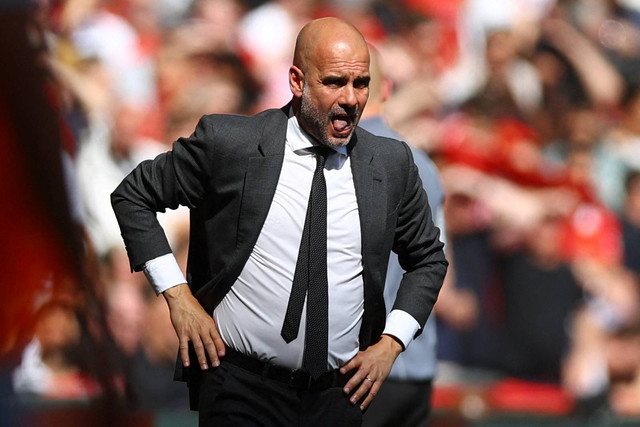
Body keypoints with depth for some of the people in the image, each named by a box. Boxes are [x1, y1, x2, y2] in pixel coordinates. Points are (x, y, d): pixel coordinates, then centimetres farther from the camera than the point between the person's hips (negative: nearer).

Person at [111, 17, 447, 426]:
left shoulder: (392, 163, 2)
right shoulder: (228, 143, -6)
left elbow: (428, 258, 16)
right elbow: (133, 195, 4)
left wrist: (391, 344, 4)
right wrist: (178, 295, -4)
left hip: (339, 393, 3)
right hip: (240, 388, -3)